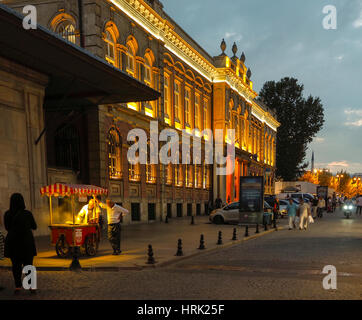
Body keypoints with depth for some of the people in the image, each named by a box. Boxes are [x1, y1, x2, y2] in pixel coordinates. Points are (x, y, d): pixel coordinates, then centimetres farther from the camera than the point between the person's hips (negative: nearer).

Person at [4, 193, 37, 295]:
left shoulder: (7, 214, -6)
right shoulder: (27, 214, -12)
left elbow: (7, 228, 9)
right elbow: (34, 227, 4)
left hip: (12, 243, 2)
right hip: (27, 242, -1)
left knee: (16, 265, 11)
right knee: (28, 265, 9)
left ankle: (18, 287, 11)